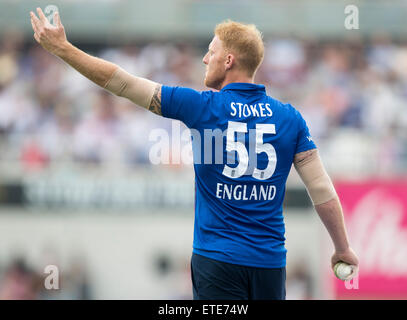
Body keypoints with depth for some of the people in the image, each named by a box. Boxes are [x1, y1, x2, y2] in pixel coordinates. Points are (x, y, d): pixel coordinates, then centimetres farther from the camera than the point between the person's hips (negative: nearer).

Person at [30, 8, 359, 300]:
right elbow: (323, 192, 1)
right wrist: (343, 249, 13)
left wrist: (61, 47, 5)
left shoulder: (203, 107, -6)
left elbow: (121, 82, -3)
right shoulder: (290, 118, 2)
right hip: (270, 263, 3)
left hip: (217, 259, -3)